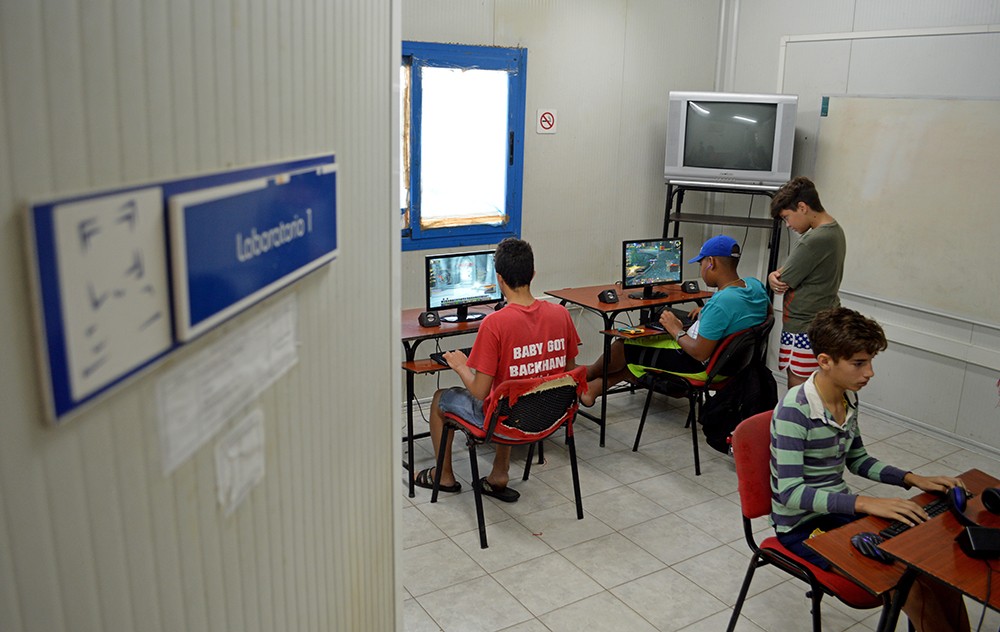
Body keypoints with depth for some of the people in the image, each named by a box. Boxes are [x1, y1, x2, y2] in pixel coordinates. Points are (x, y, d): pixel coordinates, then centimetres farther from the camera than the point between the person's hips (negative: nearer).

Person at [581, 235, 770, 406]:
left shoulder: (720, 303, -32)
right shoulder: (755, 284, -6)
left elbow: (700, 353, -30)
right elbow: (768, 310, 18)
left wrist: (676, 331, -12)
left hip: (702, 368, -9)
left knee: (623, 345, 6)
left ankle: (589, 374, 32)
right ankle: (597, 385, 31)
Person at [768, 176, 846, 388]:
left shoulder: (815, 240, -22)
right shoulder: (835, 230, 9)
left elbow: (781, 284, -16)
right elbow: (799, 269, 12)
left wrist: (775, 276, 5)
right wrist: (775, 275, -7)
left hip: (804, 329, -10)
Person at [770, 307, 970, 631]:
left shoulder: (848, 398, 0)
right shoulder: (795, 410, -24)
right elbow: (789, 492, -28)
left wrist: (913, 479, 2)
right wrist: (866, 503, -34)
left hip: (840, 509, 7)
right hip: (802, 526, -7)